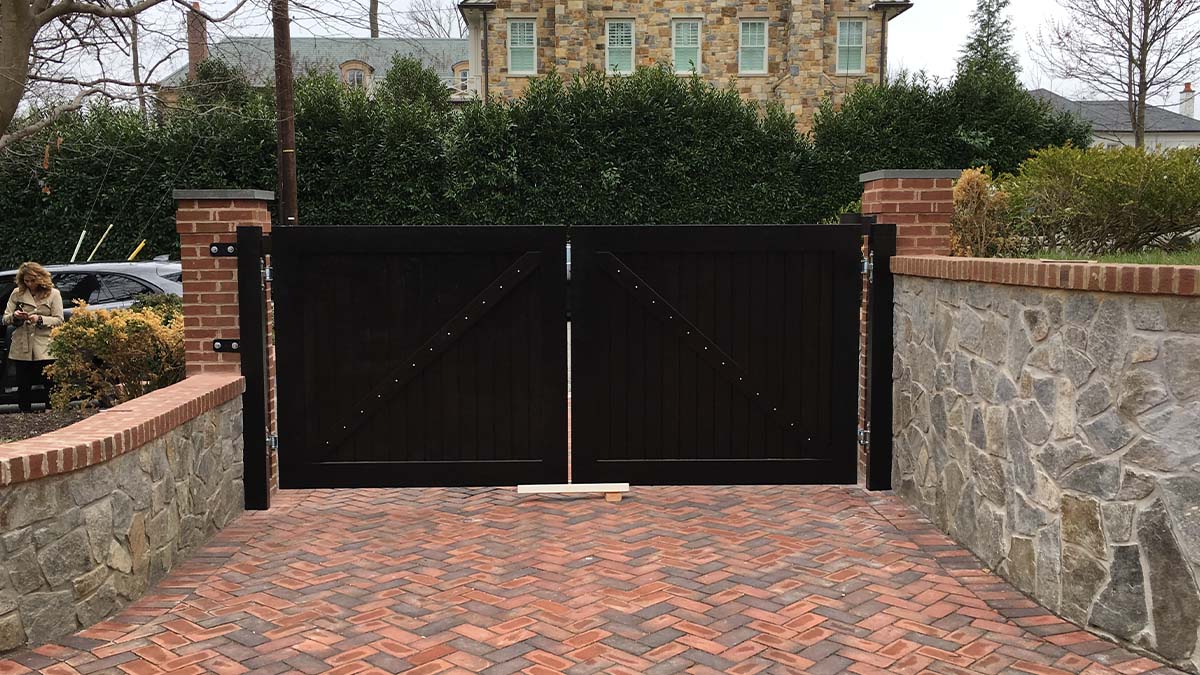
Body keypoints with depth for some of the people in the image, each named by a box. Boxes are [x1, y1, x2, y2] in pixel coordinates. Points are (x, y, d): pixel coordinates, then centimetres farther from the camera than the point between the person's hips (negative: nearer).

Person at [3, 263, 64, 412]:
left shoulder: (53, 294, 4)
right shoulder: (17, 293, 10)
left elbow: (59, 320, -1)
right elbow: (5, 319, 11)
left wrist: (40, 319, -17)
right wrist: (15, 317, -11)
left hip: (45, 349, -2)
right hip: (22, 349, 2)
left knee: (50, 387, 0)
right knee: (23, 388, 7)